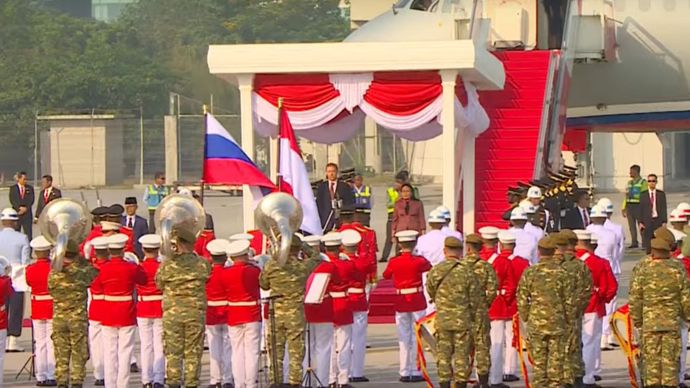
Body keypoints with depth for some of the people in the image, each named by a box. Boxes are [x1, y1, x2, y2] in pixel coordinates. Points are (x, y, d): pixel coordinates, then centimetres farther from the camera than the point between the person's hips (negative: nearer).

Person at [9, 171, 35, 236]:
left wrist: (26, 208, -11)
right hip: (16, 212, -1)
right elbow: (12, 200, -3)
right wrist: (19, 208, -14)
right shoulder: (13, 188, 6)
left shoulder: (30, 188, 9)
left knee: (28, 233, -5)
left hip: (27, 213, 1)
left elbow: (31, 199, 2)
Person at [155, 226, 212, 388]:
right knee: (193, 353, 6)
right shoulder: (202, 264, -5)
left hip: (172, 313, 0)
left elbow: (159, 284, 5)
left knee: (173, 352, 6)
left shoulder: (167, 264, -7)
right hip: (196, 312, 0)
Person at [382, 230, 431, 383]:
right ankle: (416, 372, 3)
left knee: (403, 338, 8)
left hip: (401, 303, 2)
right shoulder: (419, 261, -10)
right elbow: (429, 267, 11)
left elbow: (386, 275, 15)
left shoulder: (394, 262, -5)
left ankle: (404, 372, 7)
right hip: (417, 302, -2)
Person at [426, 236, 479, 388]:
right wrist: (470, 315, 10)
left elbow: (430, 292, 9)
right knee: (462, 354, 4)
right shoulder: (466, 271, -9)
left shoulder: (435, 271, -3)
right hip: (462, 319, -2)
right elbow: (475, 297, -4)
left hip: (442, 319, 2)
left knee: (443, 354, 7)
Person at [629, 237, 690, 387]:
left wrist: (636, 321, 6)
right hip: (672, 324, 1)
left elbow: (635, 300, -4)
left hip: (649, 324, -1)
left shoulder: (642, 270, -5)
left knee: (651, 360, 4)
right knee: (671, 361, 5)